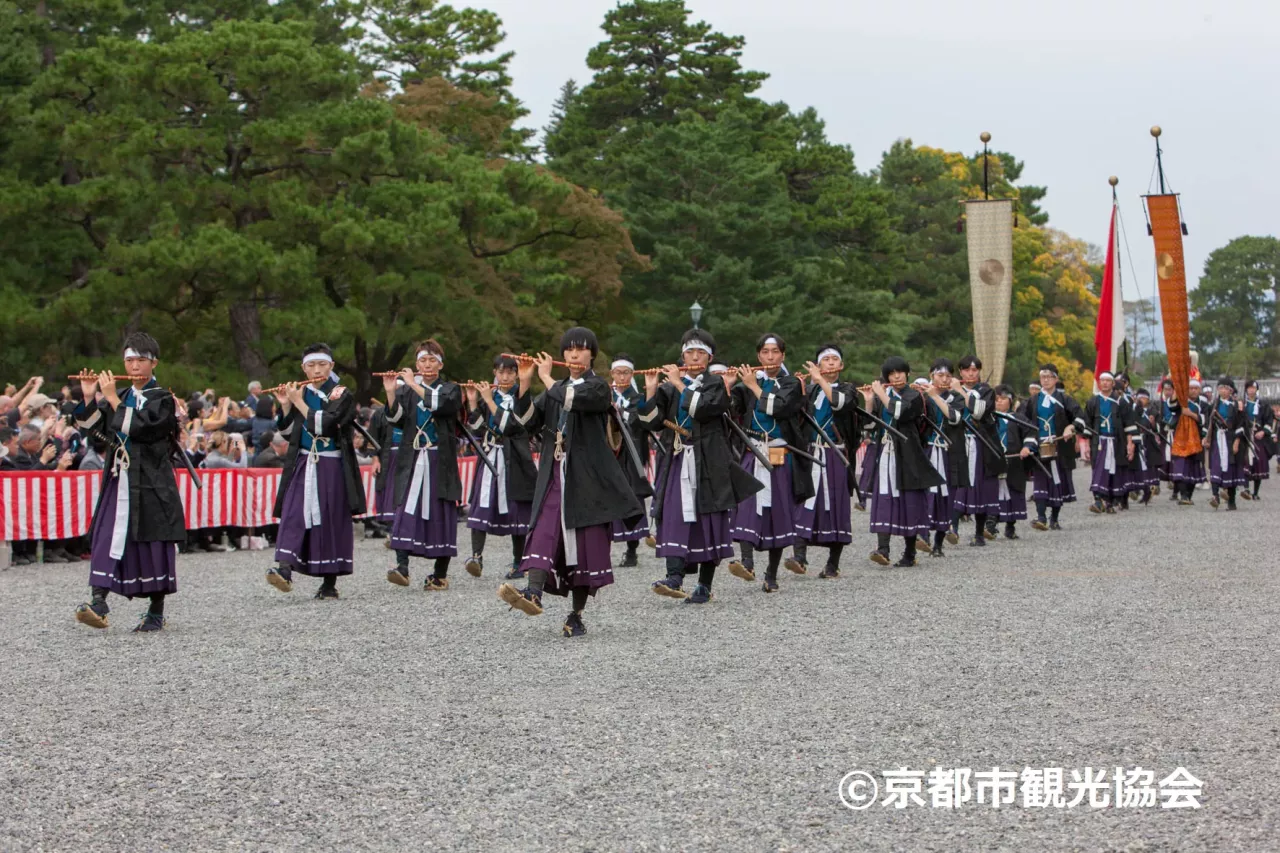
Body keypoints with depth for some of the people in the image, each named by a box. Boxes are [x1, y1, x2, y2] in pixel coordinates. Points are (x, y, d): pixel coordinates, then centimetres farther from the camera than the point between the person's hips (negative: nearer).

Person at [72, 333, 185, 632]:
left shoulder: (162, 399, -1)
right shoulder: (120, 397, 16)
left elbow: (136, 427, -17)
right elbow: (89, 427, 11)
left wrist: (112, 398, -11)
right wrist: (89, 398, -2)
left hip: (151, 484, -5)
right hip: (119, 481, 5)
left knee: (154, 543, -2)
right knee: (107, 537, -8)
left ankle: (156, 611, 7)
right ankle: (98, 602, -15)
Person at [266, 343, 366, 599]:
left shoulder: (342, 395, -2)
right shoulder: (301, 393, 11)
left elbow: (321, 425, -16)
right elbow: (286, 430, 13)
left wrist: (298, 402, -12)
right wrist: (285, 406, -1)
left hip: (331, 467, -3)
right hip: (302, 465, 3)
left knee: (332, 520, 0)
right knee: (294, 515, -13)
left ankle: (330, 582, 7)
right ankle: (284, 570, -26)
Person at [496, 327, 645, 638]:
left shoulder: (598, 388, 1)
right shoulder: (556, 389, 18)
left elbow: (572, 400, -20)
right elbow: (531, 422, 6)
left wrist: (546, 377, -8)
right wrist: (525, 384, -4)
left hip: (588, 477, -5)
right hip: (555, 476, 5)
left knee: (586, 540, -5)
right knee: (545, 531, -14)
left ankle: (576, 615, 0)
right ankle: (534, 594, -31)